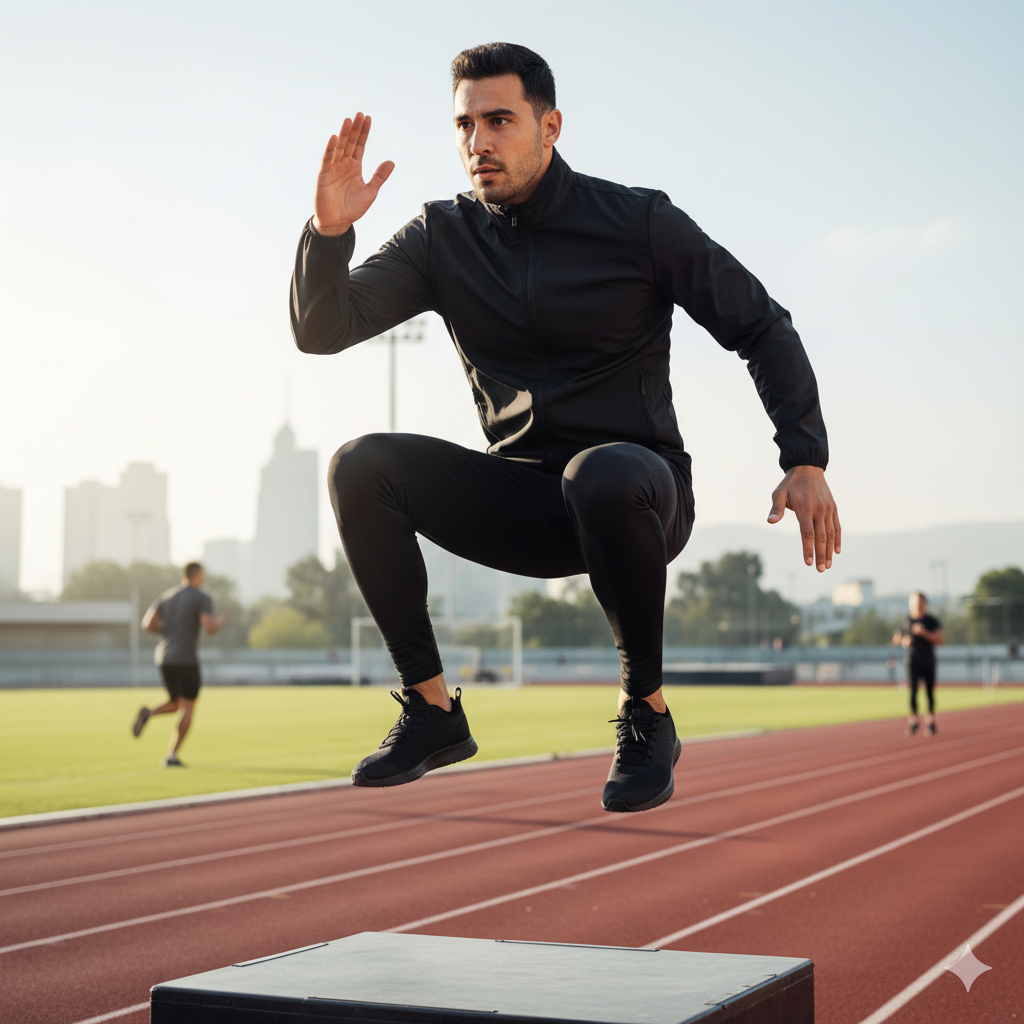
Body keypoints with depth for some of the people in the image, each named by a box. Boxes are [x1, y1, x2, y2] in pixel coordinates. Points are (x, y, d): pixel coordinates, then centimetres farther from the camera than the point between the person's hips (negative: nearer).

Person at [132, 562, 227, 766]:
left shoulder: (166, 596, 13)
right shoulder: (203, 598, -5)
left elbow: (148, 624, 6)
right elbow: (210, 628, -18)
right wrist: (221, 621, 5)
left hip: (164, 657, 6)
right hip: (186, 659, -6)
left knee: (176, 704, 21)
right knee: (188, 708, 0)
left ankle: (148, 713, -11)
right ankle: (172, 756, -12)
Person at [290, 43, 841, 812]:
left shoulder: (639, 222, -5)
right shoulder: (443, 237, 3)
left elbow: (762, 327, 0)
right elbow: (322, 330, -3)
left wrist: (806, 460, -12)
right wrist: (330, 229, -23)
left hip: (639, 496, -3)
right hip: (520, 502, 4)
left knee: (601, 474, -39)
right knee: (362, 466, -17)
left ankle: (648, 714, -17)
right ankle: (432, 710, -11)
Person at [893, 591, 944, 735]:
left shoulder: (932, 621, 1)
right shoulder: (906, 622, 4)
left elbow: (941, 640, -7)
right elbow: (896, 638, 14)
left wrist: (925, 633, -18)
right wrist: (903, 641, -8)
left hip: (929, 662, 0)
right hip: (912, 662, 0)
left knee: (930, 692, 4)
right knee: (912, 689, -12)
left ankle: (931, 720, 19)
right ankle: (914, 719, 0)